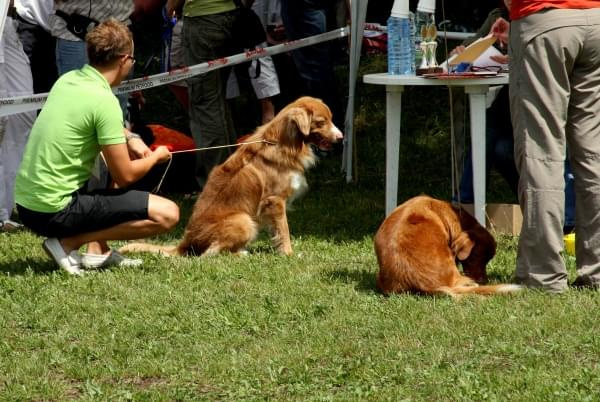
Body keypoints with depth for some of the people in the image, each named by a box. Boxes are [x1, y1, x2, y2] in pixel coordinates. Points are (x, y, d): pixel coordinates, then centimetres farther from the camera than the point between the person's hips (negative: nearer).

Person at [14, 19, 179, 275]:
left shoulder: (67, 79, 7)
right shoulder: (104, 101, -17)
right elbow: (124, 176, -12)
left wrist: (130, 139, 18)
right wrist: (155, 157, 8)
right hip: (55, 211, -9)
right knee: (167, 214, -10)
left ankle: (98, 252, 18)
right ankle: (68, 243, -7)